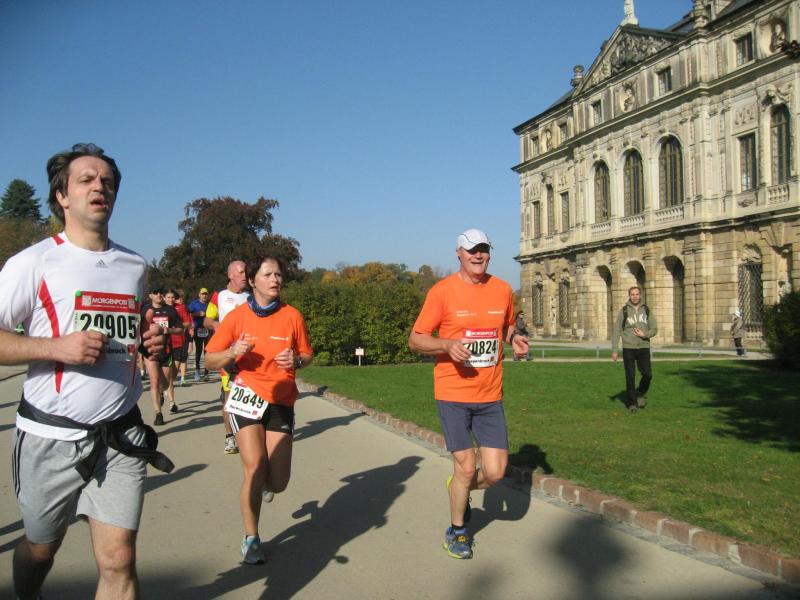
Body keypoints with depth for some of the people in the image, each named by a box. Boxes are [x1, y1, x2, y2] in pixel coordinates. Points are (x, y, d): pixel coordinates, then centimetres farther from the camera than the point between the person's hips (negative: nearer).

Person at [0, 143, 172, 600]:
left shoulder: (136, 267, 9)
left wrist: (153, 341, 3)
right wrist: (57, 346, -21)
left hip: (121, 436, 3)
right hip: (51, 437, -2)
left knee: (119, 561, -3)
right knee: (40, 548, 18)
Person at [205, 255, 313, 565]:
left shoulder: (292, 316, -2)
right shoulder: (237, 316, -4)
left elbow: (306, 355, 10)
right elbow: (210, 360, 0)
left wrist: (296, 360, -13)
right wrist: (232, 353, -20)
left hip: (281, 400, 2)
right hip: (247, 395, -1)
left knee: (277, 483, -1)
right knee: (254, 466, -16)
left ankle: (264, 480, 39)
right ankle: (251, 539, 5)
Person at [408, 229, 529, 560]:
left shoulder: (502, 289, 4)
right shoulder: (442, 291, -8)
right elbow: (415, 340, -5)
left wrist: (515, 338, -1)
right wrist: (448, 345, -24)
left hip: (490, 396, 4)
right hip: (453, 394, -4)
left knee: (495, 471, 0)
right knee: (466, 467, 0)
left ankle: (460, 488, 35)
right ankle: (457, 531, 26)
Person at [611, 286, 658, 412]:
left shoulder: (647, 310, 7)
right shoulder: (624, 311, 0)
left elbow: (654, 329, 9)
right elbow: (616, 331, -1)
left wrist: (644, 334, -13)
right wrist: (614, 350, -7)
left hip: (644, 348, 2)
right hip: (628, 348, -2)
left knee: (647, 374, -5)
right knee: (630, 377, 0)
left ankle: (640, 394, 22)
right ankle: (632, 403, 11)